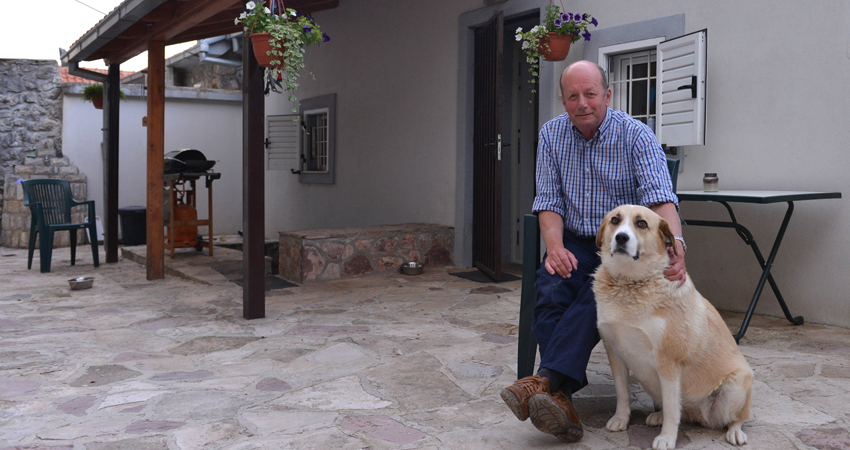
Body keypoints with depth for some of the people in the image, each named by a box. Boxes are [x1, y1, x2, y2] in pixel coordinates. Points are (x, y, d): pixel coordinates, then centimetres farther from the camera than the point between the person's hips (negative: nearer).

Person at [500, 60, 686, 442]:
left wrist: (675, 244, -39)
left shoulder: (636, 135, -7)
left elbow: (659, 196, -19)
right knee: (551, 287, -29)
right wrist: (555, 247, -17)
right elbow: (549, 199, 2)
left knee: (599, 292, -34)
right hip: (575, 242, 3)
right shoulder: (551, 134, 5)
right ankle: (561, 400, -38)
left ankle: (547, 380, -40)